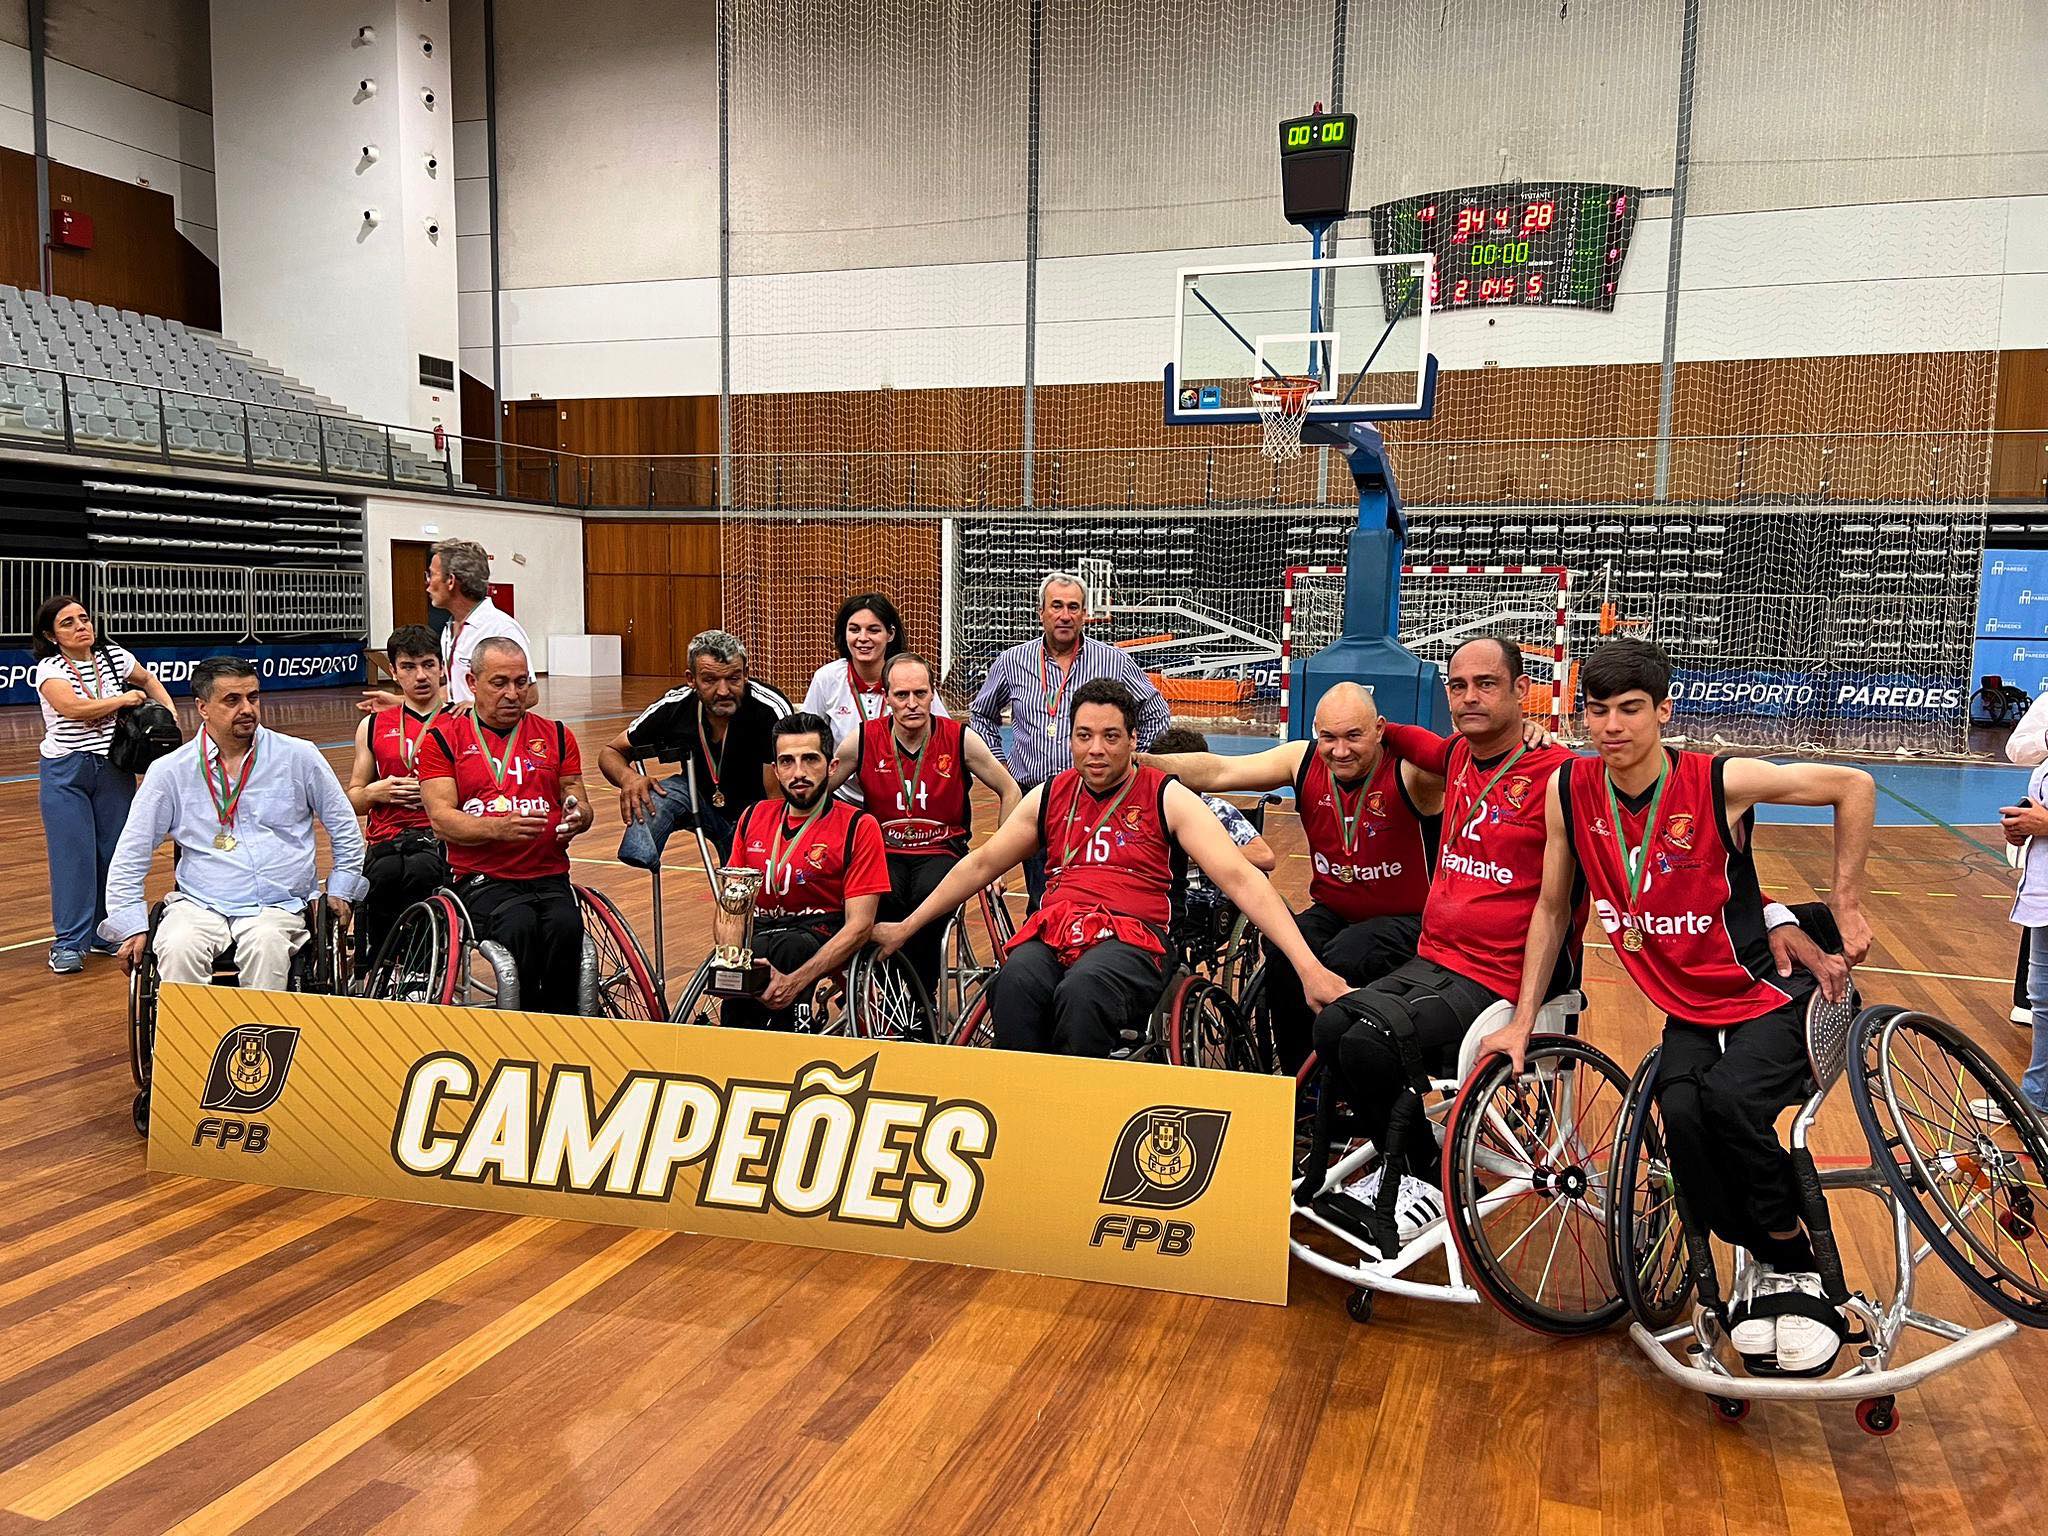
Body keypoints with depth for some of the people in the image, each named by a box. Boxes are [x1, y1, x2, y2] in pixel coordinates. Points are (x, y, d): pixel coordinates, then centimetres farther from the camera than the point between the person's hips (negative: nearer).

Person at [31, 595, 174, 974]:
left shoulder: (114, 656, 1)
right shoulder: (49, 669, -10)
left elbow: (148, 680, 21)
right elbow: (72, 707, -27)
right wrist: (125, 699, -16)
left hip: (114, 769, 4)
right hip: (64, 774, -4)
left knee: (115, 851, 7)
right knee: (73, 855, -5)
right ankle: (68, 943, 3)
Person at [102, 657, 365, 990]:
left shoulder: (299, 757, 6)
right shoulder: (169, 771, 5)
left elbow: (345, 829, 16)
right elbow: (129, 858, 8)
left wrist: (340, 892, 10)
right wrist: (132, 925, 0)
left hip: (280, 905, -1)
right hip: (199, 904, 1)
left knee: (266, 946, -34)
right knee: (179, 949, -32)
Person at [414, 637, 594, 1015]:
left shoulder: (555, 735, 16)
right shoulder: (443, 738, 8)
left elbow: (579, 803, 17)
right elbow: (440, 817, -2)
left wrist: (576, 815, -10)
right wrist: (500, 828, -21)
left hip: (549, 875, 2)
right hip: (483, 879, -2)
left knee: (566, 926, -32)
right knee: (519, 925, -34)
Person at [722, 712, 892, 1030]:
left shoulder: (859, 827, -6)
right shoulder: (754, 817, 9)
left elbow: (859, 925, -12)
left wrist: (796, 981, -26)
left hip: (822, 937, -2)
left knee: (787, 948, -36)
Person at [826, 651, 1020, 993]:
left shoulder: (960, 740, -6)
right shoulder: (863, 741, -4)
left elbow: (1009, 792, 5)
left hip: (942, 851, -1)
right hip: (885, 851, 1)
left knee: (929, 897, -35)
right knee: (881, 900, -34)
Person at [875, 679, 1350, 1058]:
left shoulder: (1168, 799, 5)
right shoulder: (1049, 796, 16)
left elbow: (1239, 878, -3)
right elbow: (980, 865, 25)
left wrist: (1309, 966, -13)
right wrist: (906, 928, 25)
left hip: (1129, 938, -3)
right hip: (1052, 932, 3)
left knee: (1081, 991, -37)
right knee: (1017, 983, -33)